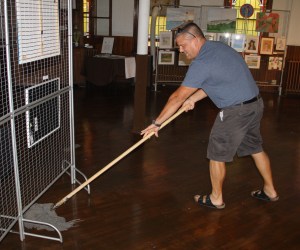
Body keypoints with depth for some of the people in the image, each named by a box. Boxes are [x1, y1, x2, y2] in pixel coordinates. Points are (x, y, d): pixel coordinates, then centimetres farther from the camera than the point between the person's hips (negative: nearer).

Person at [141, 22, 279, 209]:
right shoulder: (219, 46, 9)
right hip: (256, 104, 9)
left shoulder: (201, 63, -19)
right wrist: (193, 99, 10)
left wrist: (157, 123, -9)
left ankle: (216, 199, 21)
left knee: (217, 155, 6)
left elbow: (177, 97, -16)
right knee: (256, 148, 23)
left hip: (236, 111, -9)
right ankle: (270, 191, 37)